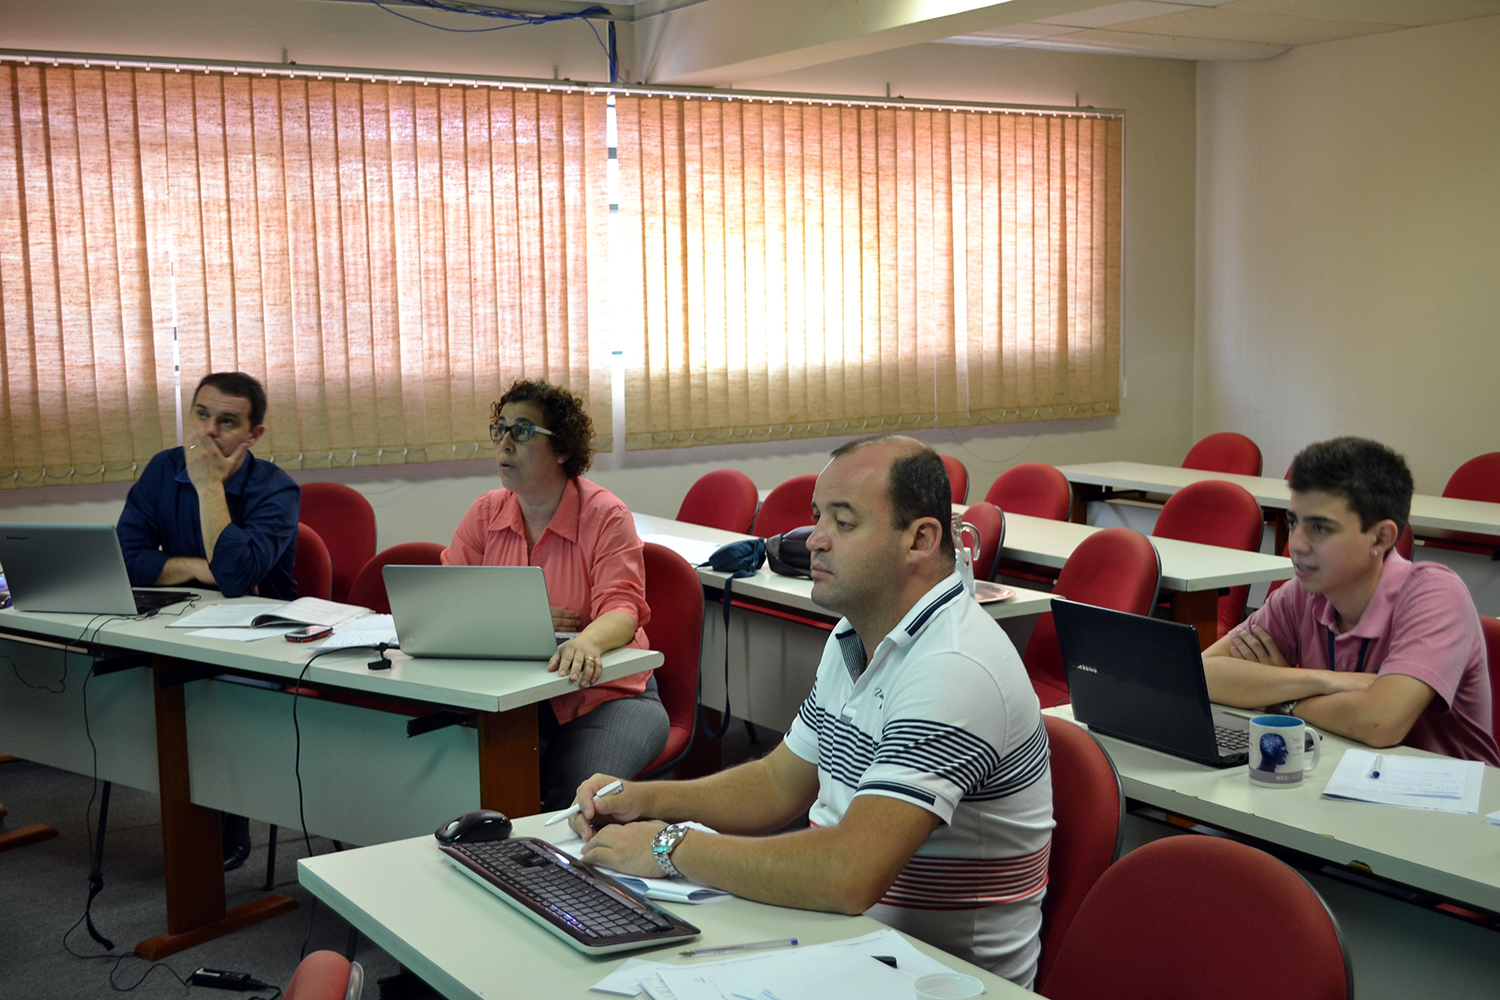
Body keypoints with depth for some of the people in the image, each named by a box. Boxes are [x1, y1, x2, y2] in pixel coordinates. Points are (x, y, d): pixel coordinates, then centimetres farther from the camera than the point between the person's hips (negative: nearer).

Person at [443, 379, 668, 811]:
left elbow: (621, 611, -17)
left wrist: (588, 641, -42)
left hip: (605, 693, -3)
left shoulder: (606, 516, -6)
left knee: (576, 797, -28)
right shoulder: (487, 513, 7)